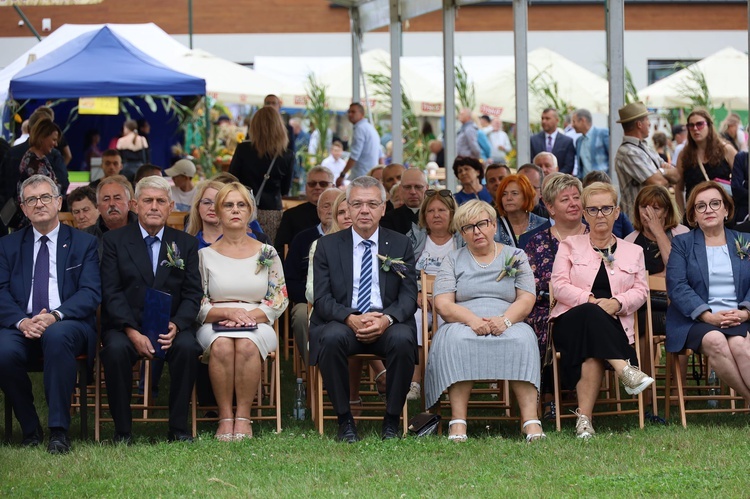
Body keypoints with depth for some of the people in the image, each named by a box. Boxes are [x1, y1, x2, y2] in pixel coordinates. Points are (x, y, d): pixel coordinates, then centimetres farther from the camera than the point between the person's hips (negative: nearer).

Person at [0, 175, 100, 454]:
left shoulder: (84, 244, 13)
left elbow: (91, 294, 0)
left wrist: (55, 316, -18)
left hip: (68, 325, -2)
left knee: (56, 336, -38)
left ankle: (59, 431, -32)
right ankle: (30, 430, -12)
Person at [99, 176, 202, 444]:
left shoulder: (186, 243, 11)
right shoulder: (114, 240, 6)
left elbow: (193, 294, 4)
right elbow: (111, 293, -4)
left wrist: (175, 326, -17)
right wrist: (133, 333, -19)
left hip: (170, 327, 1)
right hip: (125, 326, -1)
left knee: (187, 346, -31)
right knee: (116, 349, -34)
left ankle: (178, 427, -20)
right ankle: (122, 430, -21)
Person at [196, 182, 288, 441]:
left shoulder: (267, 254, 13)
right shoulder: (205, 255, 11)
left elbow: (279, 301, 7)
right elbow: (197, 305, 4)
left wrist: (249, 315, -10)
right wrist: (228, 312, -14)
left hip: (257, 326, 0)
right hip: (214, 326, 0)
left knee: (247, 345, -36)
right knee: (222, 345, -37)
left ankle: (243, 417, -29)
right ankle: (225, 417, -29)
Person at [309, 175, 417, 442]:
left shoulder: (401, 245, 11)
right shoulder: (328, 245, 9)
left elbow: (409, 296, 3)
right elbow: (322, 298, 0)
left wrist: (387, 319, -19)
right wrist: (351, 319, -20)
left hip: (388, 324, 0)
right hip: (343, 322, 0)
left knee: (403, 339, -34)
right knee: (331, 338, -35)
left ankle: (392, 420, -17)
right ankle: (345, 420, -20)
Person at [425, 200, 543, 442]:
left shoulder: (515, 257, 17)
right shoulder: (453, 260, 16)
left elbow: (526, 299, 5)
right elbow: (442, 305, 2)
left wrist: (505, 320, -17)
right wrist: (473, 320, -18)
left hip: (507, 326, 0)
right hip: (464, 325, 0)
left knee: (522, 338, -34)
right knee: (457, 339, -36)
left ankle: (530, 420, -43)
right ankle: (458, 422, -41)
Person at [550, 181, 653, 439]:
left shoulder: (633, 252, 24)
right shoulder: (570, 246, 20)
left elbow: (640, 291, 10)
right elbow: (559, 286, 5)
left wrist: (617, 302, -13)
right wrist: (590, 301, -13)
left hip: (614, 326, 1)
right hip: (570, 321, 0)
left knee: (592, 352, -37)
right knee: (591, 314, -40)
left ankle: (584, 418, -44)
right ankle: (624, 369, -51)